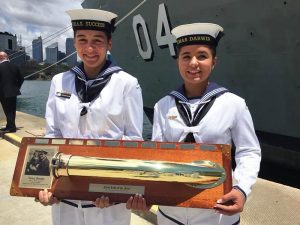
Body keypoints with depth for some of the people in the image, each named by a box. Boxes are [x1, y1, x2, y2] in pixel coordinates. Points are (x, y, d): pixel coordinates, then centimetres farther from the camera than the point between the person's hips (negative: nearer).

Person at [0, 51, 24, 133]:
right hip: (13, 92, 6)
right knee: (12, 111, 14)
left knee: (8, 111, 2)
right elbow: (21, 79, 7)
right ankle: (10, 126, 25)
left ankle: (11, 127, 7)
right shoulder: (14, 66, 3)